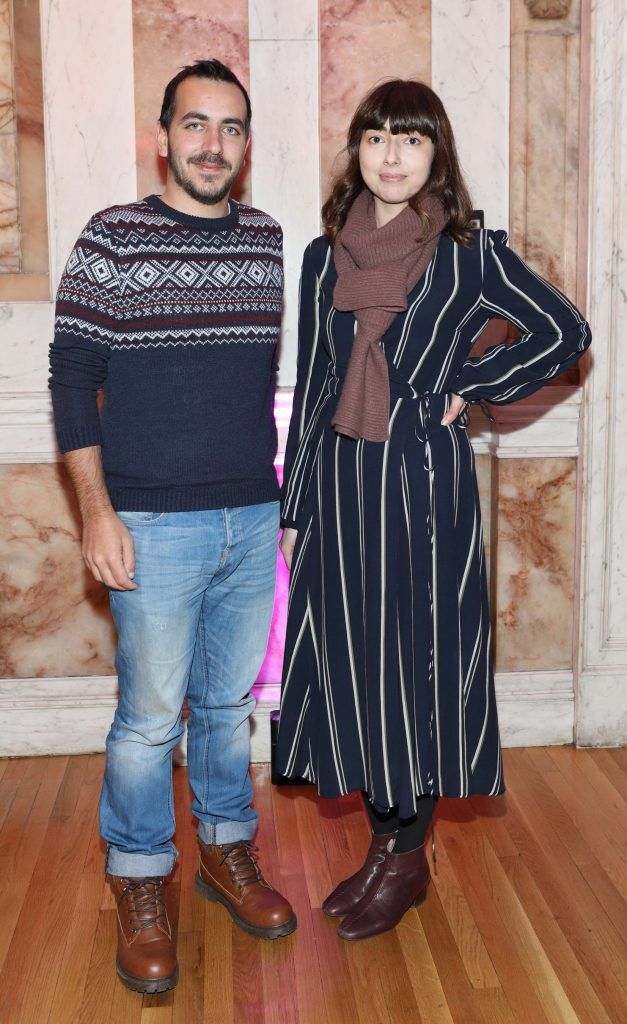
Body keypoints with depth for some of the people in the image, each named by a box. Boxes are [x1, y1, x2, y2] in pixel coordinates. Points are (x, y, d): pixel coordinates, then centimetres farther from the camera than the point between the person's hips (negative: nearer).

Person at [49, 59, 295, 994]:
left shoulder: (267, 239, 7)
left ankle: (227, 852, 34)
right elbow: (72, 376, -6)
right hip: (154, 526, -4)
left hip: (253, 519, 4)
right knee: (150, 716, 4)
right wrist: (97, 511, -11)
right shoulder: (113, 239, -5)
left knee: (229, 701, 15)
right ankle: (140, 887, 23)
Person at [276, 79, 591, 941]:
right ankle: (386, 843, 27)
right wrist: (293, 510, 8)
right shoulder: (326, 257, 7)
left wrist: (468, 387, -4)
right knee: (351, 663, 9)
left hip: (426, 481, -4)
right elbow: (310, 388, 9)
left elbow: (565, 333, 3)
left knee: (418, 661, 3)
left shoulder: (468, 255, -3)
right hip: (339, 482, 4)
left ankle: (407, 862, 21)